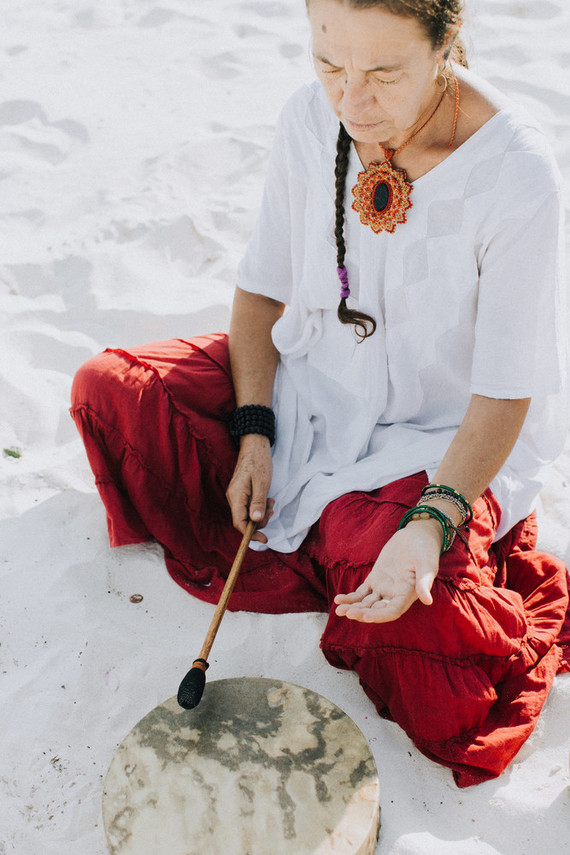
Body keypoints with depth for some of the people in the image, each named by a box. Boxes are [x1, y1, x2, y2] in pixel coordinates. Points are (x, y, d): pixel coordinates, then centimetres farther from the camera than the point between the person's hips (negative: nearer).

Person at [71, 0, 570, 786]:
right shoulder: (309, 121, -10)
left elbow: (504, 395, -20)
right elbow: (263, 286, 2)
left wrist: (430, 524, -34)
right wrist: (253, 430, -10)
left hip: (443, 444, -5)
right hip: (312, 385, 5)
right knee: (108, 391, -10)